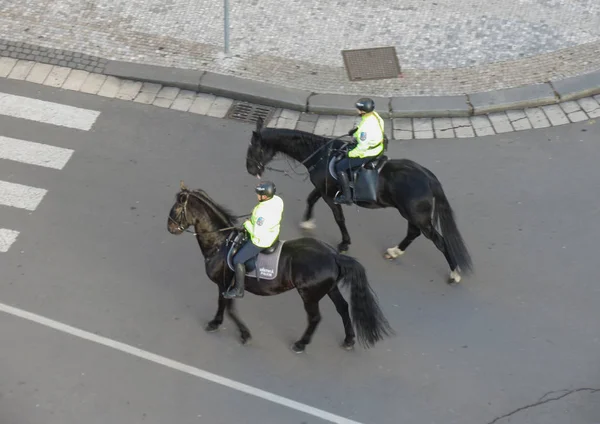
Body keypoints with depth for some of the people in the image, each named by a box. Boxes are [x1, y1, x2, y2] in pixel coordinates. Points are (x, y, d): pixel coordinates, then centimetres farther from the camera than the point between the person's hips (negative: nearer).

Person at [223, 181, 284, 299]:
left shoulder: (262, 212, -39)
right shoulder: (278, 200, -13)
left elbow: (257, 233, -31)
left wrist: (247, 224, -13)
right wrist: (253, 219, 3)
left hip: (262, 240, -9)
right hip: (273, 232, 9)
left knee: (238, 260, 4)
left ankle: (239, 290, 18)